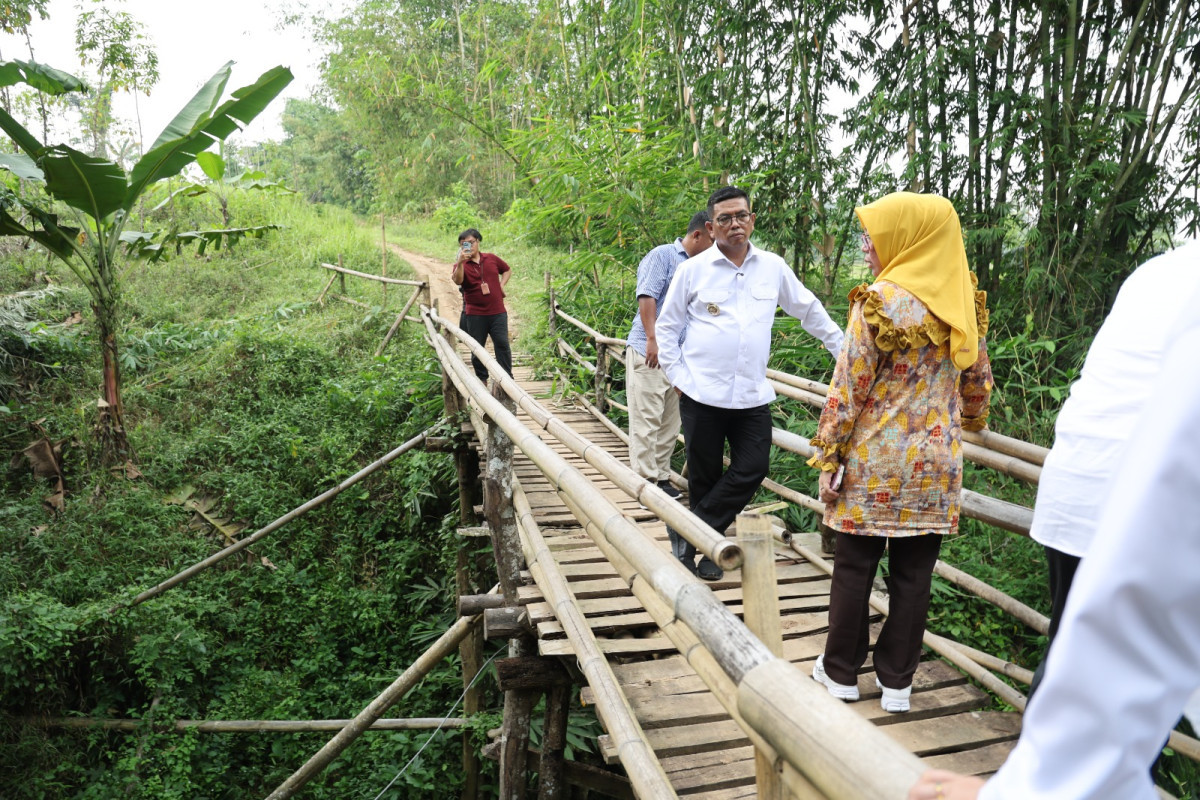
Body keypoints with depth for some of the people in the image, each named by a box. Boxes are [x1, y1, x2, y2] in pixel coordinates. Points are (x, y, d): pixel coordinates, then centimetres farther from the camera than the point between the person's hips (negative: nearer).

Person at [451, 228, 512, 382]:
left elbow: (507, 270, 23)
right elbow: (457, 281, -22)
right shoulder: (461, 264, -1)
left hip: (497, 312, 1)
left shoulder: (492, 259, 7)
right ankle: (481, 379, 20)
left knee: (502, 344, -2)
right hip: (475, 314, -1)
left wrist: (502, 285, 8)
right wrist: (461, 262, -34)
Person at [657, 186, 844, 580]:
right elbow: (667, 327, 6)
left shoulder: (773, 267, 7)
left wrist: (845, 350, 16)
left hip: (752, 396, 3)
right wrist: (677, 376, -2)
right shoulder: (693, 269, 0)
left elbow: (809, 310, 18)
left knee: (752, 470, -4)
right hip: (702, 394, -2)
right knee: (704, 476, 4)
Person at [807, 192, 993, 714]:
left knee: (854, 568, 9)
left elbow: (849, 388, -13)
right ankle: (897, 681, 23)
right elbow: (977, 380, 14)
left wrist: (828, 458, -6)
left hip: (874, 460, -5)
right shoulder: (964, 303, 4)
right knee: (914, 573, 11)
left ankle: (841, 673, 22)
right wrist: (970, 422, 33)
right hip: (936, 463, 5)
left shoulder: (879, 302, -13)